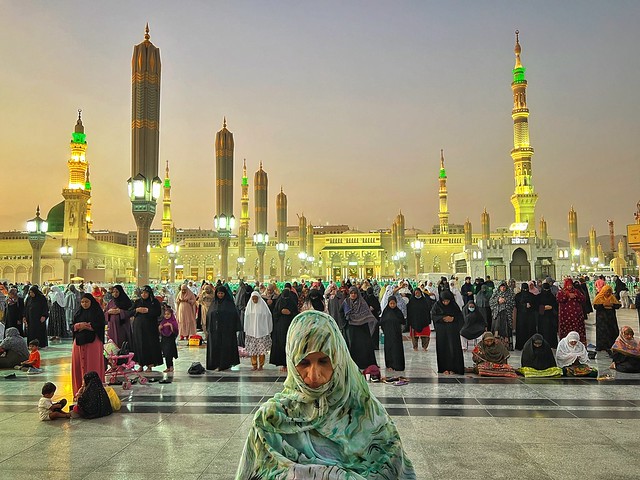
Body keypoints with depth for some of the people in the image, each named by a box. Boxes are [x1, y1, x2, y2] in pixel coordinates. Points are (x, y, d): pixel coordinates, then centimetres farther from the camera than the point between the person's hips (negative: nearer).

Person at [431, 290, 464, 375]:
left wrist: (453, 318, -15)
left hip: (453, 330, 1)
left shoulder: (454, 305, -1)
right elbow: (433, 316, -6)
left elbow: (460, 316, 4)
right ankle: (444, 368, 7)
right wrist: (443, 318, -17)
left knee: (453, 348, -3)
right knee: (443, 349, 1)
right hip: (441, 331, -1)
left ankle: (453, 368, 4)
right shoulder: (437, 305, -4)